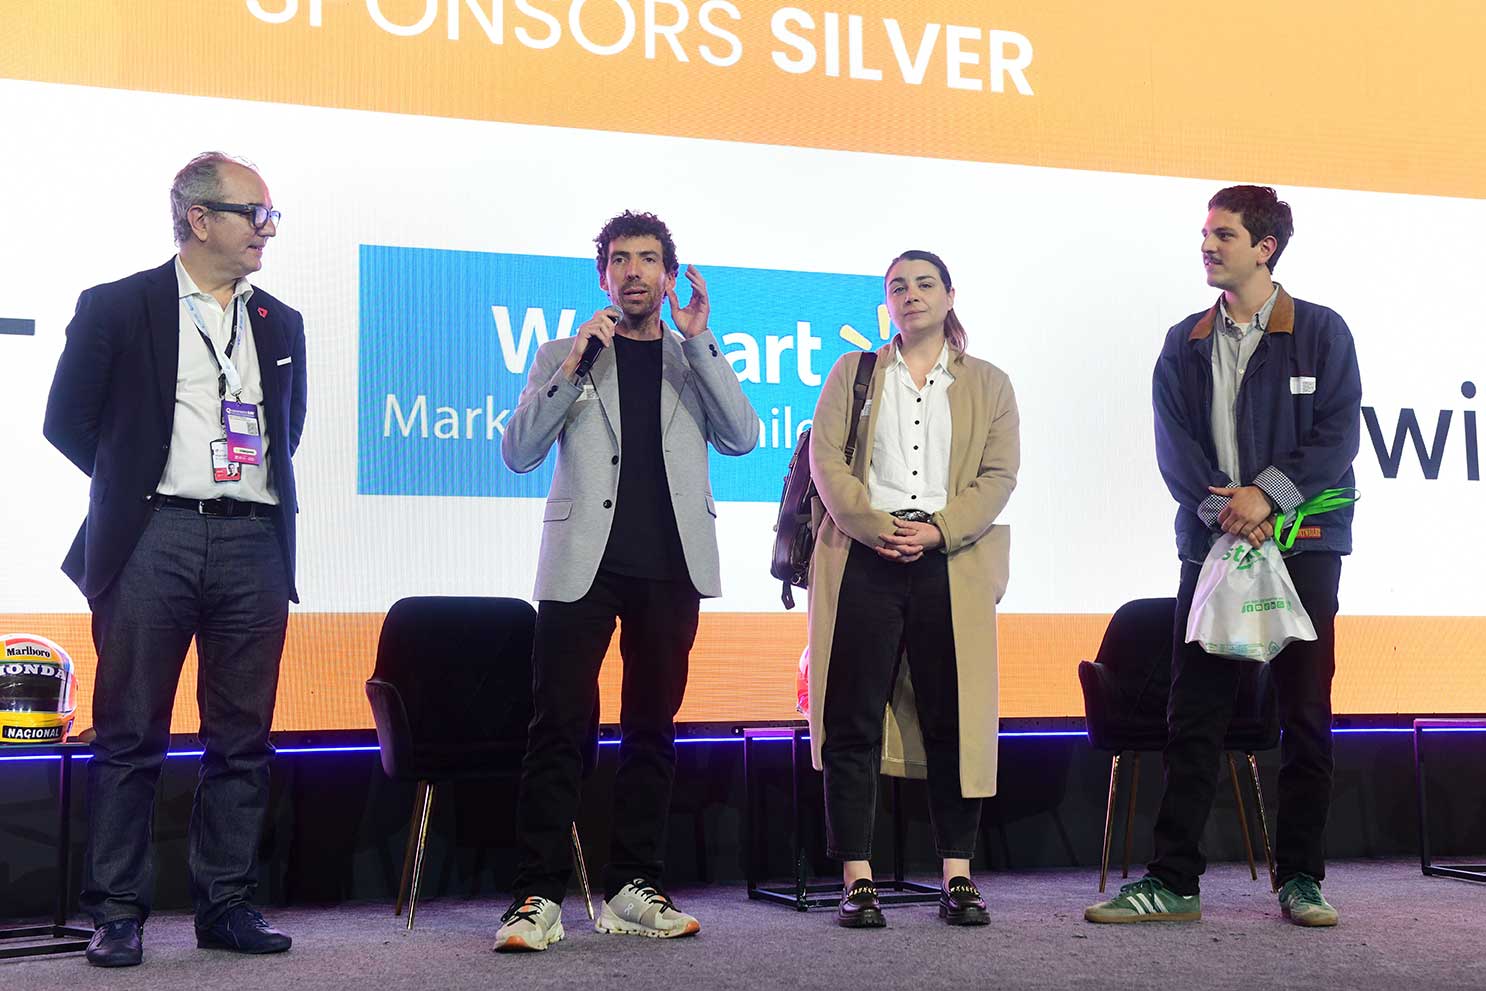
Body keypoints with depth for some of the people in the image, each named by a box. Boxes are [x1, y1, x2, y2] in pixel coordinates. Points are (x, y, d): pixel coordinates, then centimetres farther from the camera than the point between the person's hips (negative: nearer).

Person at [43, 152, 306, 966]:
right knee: (129, 739, -1)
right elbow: (67, 421, 4)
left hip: (255, 544, 4)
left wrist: (255, 490, 12)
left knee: (242, 739, 5)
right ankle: (118, 913, 7)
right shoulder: (116, 308, 2)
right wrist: (141, 482, 8)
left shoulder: (281, 324, 16)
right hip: (154, 543, -4)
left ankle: (226, 905, 14)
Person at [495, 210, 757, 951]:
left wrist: (698, 341, -7)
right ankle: (538, 897, -9)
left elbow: (741, 438, -1)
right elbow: (518, 453, 2)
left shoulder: (694, 362, 15)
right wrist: (571, 366, -7)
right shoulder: (562, 355, 13)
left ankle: (632, 890, 12)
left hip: (669, 568, 2)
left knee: (651, 728, 5)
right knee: (559, 726, -9)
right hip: (583, 562, -2)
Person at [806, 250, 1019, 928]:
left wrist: (937, 530, -11)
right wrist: (877, 527, -12)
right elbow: (826, 461, 2)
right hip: (862, 561, 0)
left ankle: (958, 877, 6)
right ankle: (857, 878, 0)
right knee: (854, 720, -4)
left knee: (953, 719, 0)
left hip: (952, 563, 1)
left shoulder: (988, 385, 15)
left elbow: (999, 475, 4)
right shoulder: (852, 374, 14)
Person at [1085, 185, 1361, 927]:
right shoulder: (1185, 344, 11)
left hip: (1301, 542, -2)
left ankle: (1301, 879, 12)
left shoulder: (1322, 332, 3)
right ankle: (1172, 881, 4)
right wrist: (1221, 507, -13)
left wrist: (1267, 493, -16)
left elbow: (1338, 434, -5)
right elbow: (1173, 444, 3)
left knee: (1305, 714, 2)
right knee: (1193, 716, 1)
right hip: (1211, 542, 2)